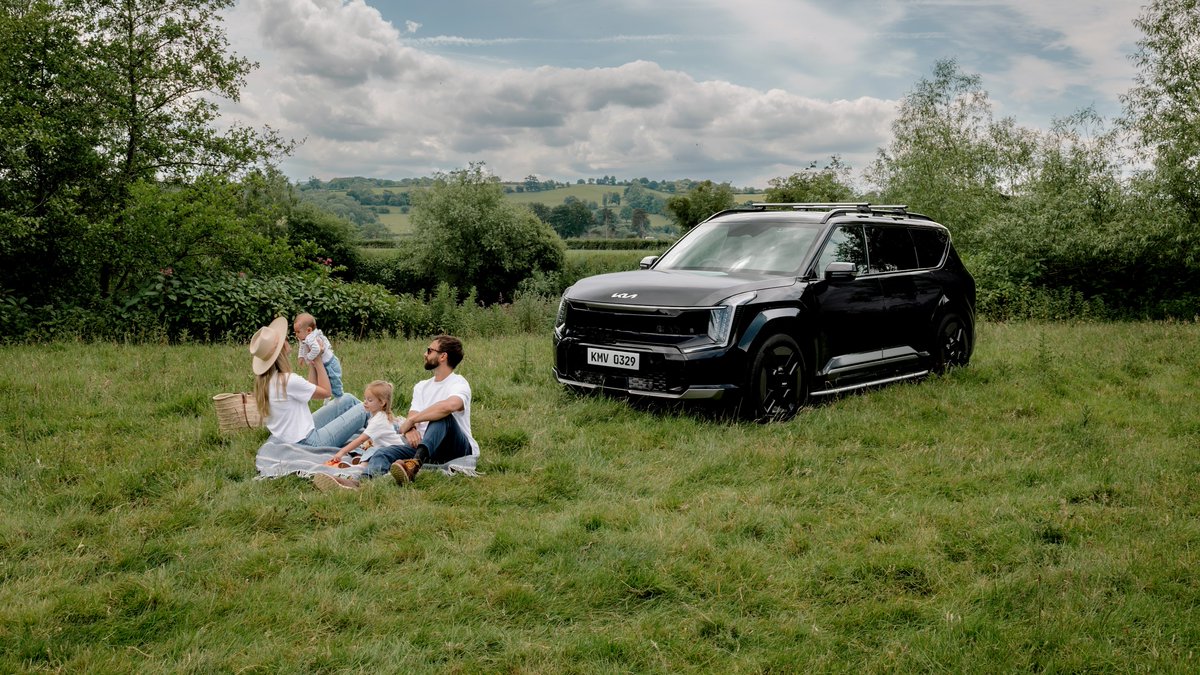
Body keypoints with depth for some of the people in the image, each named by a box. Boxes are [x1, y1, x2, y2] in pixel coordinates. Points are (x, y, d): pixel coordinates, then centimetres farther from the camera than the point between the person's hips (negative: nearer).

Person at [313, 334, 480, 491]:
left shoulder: (458, 383, -6)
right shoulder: (421, 387, 19)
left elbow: (450, 405, -31)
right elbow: (412, 416, 3)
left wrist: (410, 421, -22)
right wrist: (410, 430, -24)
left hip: (460, 449, -6)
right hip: (426, 447, 6)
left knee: (442, 416, -34)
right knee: (385, 452, -20)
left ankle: (415, 464, -53)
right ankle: (361, 481, -53)